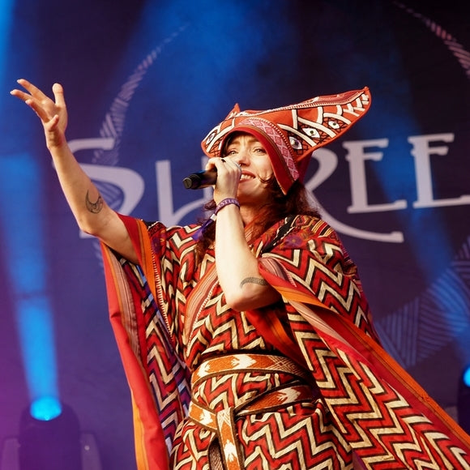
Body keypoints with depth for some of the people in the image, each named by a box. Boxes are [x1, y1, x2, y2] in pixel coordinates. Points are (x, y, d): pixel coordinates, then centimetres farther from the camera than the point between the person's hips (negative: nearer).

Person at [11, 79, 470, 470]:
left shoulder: (310, 238, 1)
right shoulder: (193, 247, 18)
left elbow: (242, 291, -17)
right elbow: (96, 220, 15)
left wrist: (227, 201, -5)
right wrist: (57, 141, 7)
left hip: (284, 431, -5)